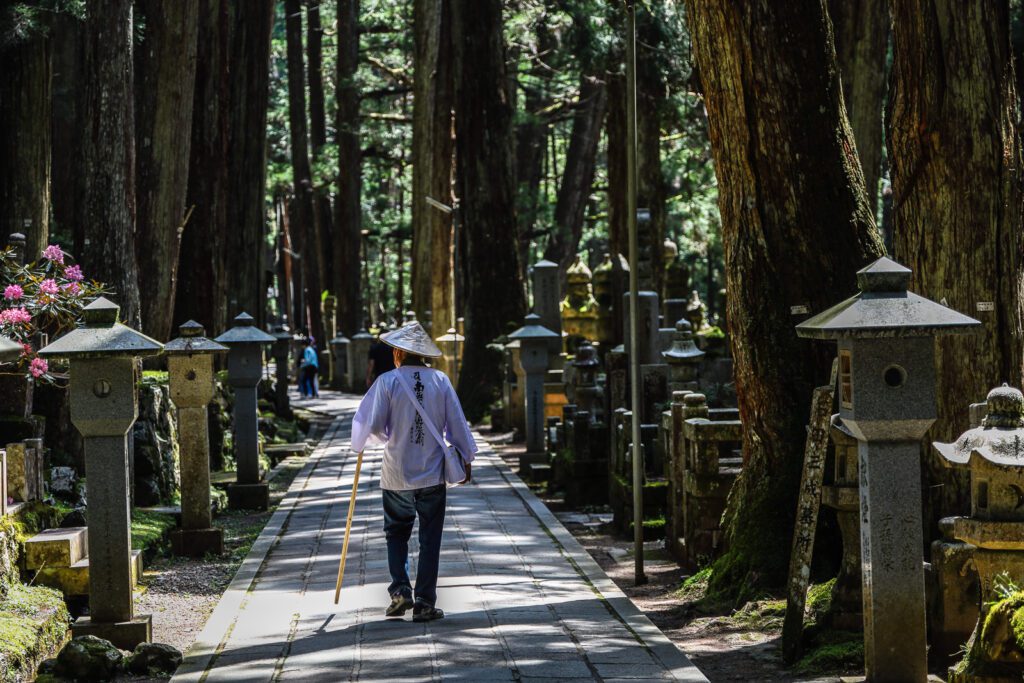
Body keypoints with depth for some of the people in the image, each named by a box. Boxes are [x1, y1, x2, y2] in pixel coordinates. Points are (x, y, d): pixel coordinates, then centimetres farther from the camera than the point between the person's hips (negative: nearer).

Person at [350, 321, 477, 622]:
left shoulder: (387, 381, -9)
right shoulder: (440, 381, -2)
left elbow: (372, 426, -10)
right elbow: (457, 424, 3)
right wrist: (466, 458, 15)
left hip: (396, 475, -1)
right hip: (433, 474, 1)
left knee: (397, 533, 16)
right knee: (430, 540, 7)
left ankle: (400, 591, 2)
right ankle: (425, 603, 5)